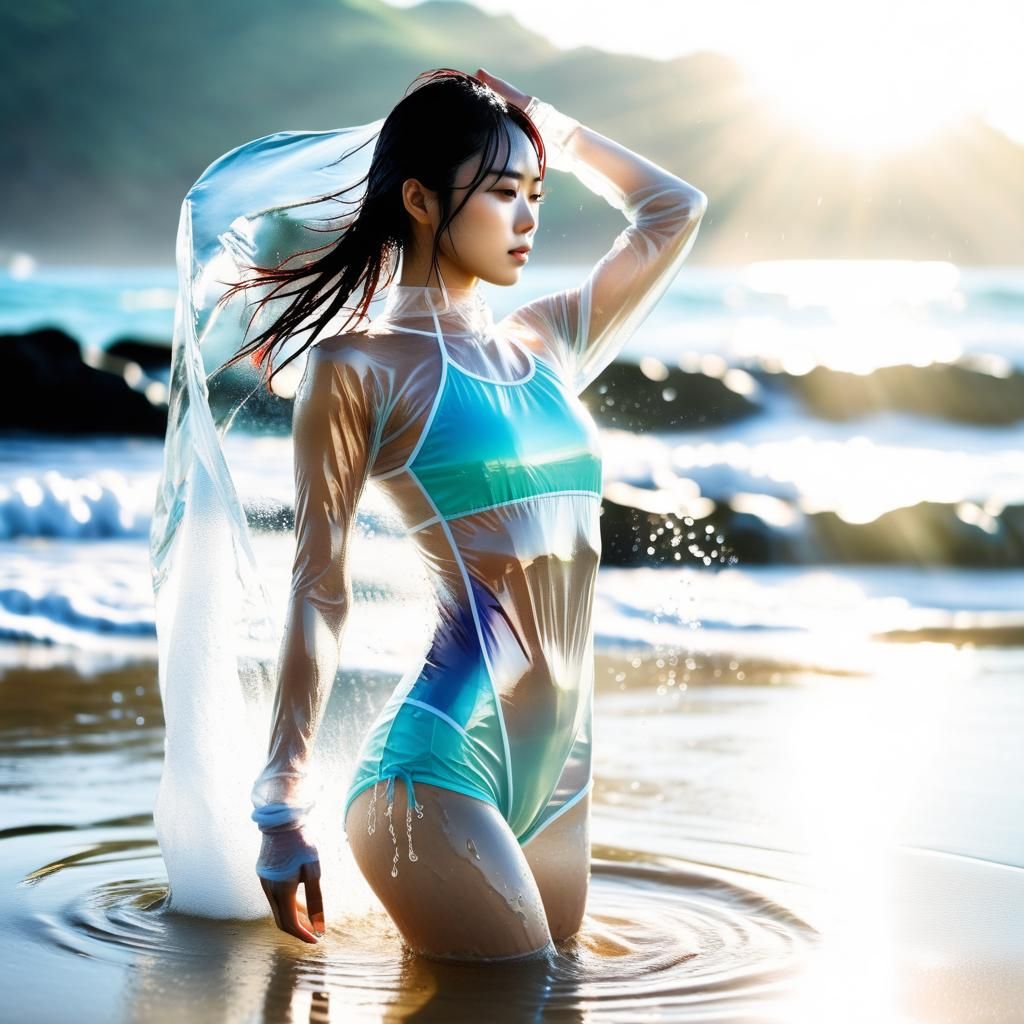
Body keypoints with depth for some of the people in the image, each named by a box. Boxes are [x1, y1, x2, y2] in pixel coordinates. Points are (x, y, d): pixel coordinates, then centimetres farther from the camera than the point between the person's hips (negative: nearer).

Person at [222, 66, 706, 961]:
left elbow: (674, 211, 28)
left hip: (560, 770, 7)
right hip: (445, 761, -7)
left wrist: (551, 127, 29)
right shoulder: (360, 367, -2)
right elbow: (320, 592, -4)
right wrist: (284, 806, -7)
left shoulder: (549, 345, 15)